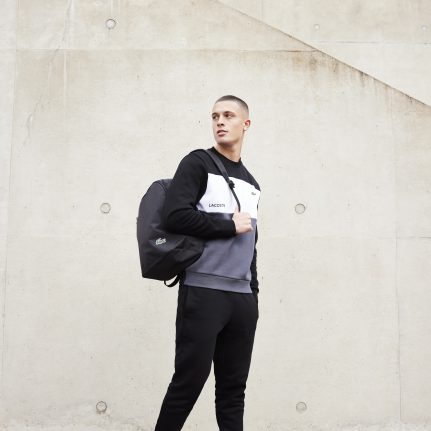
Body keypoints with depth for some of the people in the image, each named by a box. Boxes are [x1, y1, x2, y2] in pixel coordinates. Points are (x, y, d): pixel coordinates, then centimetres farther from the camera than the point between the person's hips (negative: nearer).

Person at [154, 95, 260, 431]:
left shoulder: (252, 184, 19)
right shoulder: (198, 163, 0)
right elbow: (175, 216, -15)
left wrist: (254, 290, 16)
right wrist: (230, 225, -8)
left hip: (243, 298, 6)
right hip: (203, 293, -6)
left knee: (234, 387, 8)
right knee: (189, 381, -4)